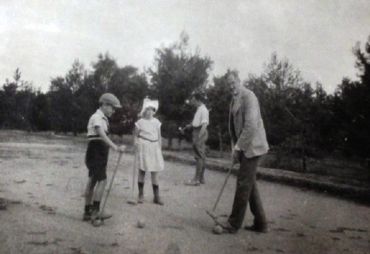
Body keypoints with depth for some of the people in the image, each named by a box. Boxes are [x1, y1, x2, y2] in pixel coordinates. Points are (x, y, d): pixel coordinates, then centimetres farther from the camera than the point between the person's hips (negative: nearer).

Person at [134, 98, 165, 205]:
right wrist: (136, 146, -7)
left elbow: (159, 137, 10)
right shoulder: (140, 122, -3)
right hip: (143, 147, -3)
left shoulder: (156, 122, 5)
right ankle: (141, 195, 15)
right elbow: (135, 135, 3)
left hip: (154, 148, 3)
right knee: (142, 170, 3)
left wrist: (160, 148, 7)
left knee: (155, 172, 3)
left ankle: (156, 196, 8)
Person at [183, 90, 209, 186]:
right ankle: (201, 178, 22)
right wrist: (186, 127, 18)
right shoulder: (198, 109, 13)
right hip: (196, 132, 10)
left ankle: (196, 179, -1)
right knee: (201, 156, 14)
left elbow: (204, 124, -22)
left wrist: (199, 137, -27)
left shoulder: (203, 110, -16)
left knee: (199, 156, -6)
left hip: (200, 133, -10)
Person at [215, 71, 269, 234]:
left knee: (243, 183, -5)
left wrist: (238, 147, -19)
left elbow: (251, 125, -21)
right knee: (250, 184, 12)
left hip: (252, 146, -9)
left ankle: (234, 224, 3)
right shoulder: (234, 100, 13)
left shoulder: (248, 96, -13)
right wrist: (235, 147, 7)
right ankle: (260, 223, 21)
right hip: (243, 147, 9)